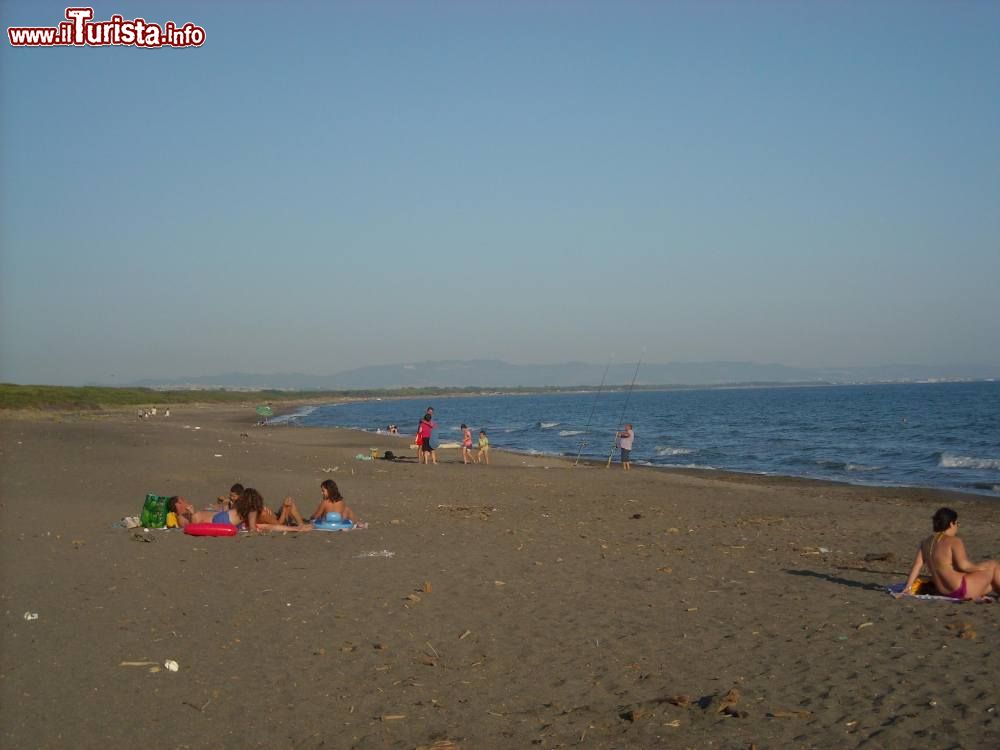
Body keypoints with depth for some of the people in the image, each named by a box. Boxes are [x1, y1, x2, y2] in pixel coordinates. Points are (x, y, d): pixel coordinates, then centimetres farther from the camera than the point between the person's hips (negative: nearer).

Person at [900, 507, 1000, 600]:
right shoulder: (954, 541, -14)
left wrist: (908, 587, 2)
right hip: (961, 589, -8)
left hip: (944, 591, 8)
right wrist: (979, 568, -7)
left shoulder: (926, 543, 8)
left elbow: (917, 565, 3)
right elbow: (963, 565, -22)